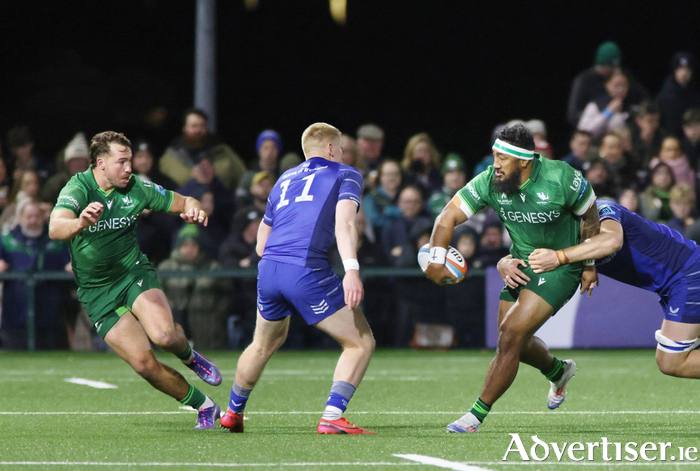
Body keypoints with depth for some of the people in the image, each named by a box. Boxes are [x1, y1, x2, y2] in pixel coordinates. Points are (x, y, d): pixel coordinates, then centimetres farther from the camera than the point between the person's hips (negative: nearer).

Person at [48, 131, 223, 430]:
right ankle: (205, 407, 4)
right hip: (97, 291, -1)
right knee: (145, 364, -13)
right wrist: (80, 223, -59)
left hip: (135, 274, 1)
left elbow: (183, 202, 7)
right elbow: (55, 229, -36)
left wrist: (193, 210, -19)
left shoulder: (136, 188, -5)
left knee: (164, 335, -28)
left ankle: (189, 357, 8)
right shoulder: (78, 189, -17)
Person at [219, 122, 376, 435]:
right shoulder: (345, 175, 12)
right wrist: (351, 270, -20)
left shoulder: (285, 179, 28)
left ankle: (233, 413, 42)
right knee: (361, 343, 2)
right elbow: (344, 222, -9)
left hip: (268, 269, 6)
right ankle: (331, 417, -12)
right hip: (307, 272, -6)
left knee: (264, 344, 31)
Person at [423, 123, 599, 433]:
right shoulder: (489, 182, -14)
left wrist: (590, 264, -1)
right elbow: (449, 216, -14)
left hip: (560, 267, -6)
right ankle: (558, 371, 47)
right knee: (515, 342, 13)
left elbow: (589, 216, -6)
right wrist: (437, 258, -28)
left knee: (510, 338, -15)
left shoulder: (561, 178, -23)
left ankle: (477, 414, -6)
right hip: (521, 265, 6)